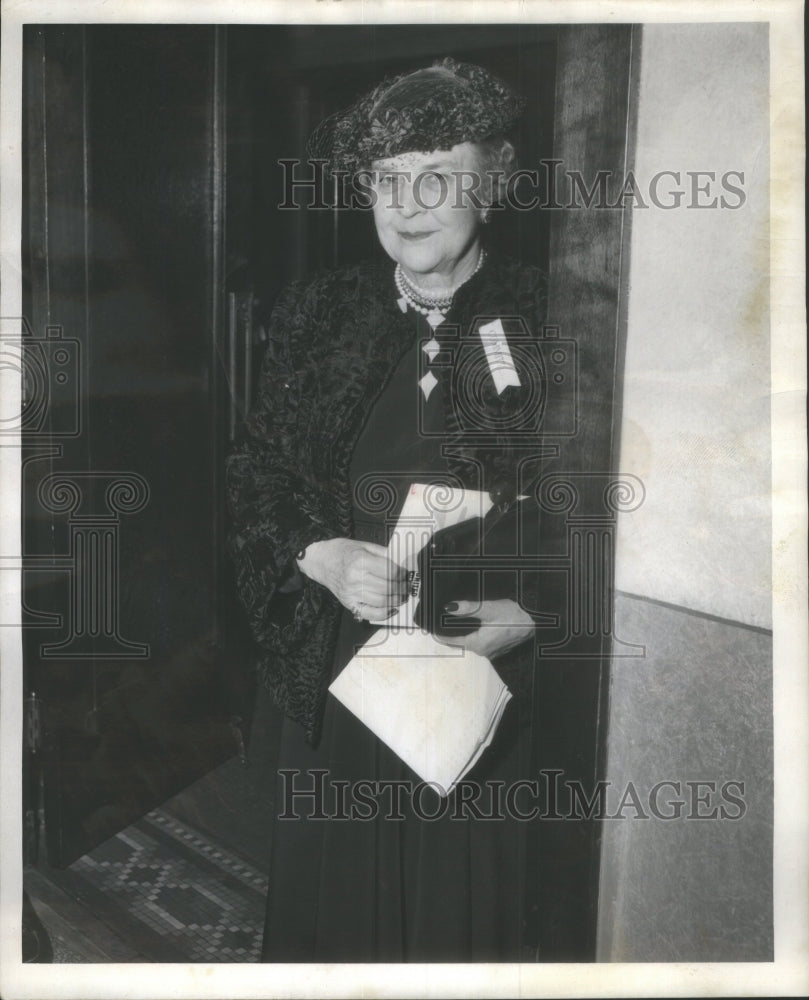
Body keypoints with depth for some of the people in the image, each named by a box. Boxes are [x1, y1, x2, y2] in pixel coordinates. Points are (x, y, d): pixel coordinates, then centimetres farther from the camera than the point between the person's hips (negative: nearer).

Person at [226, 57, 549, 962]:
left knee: (468, 884, 12)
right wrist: (320, 557, -13)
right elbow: (255, 476, 5)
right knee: (330, 883, 16)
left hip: (490, 662, -2)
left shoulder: (544, 323, -6)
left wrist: (531, 613, -16)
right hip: (340, 671, 2)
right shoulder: (317, 318, 2)